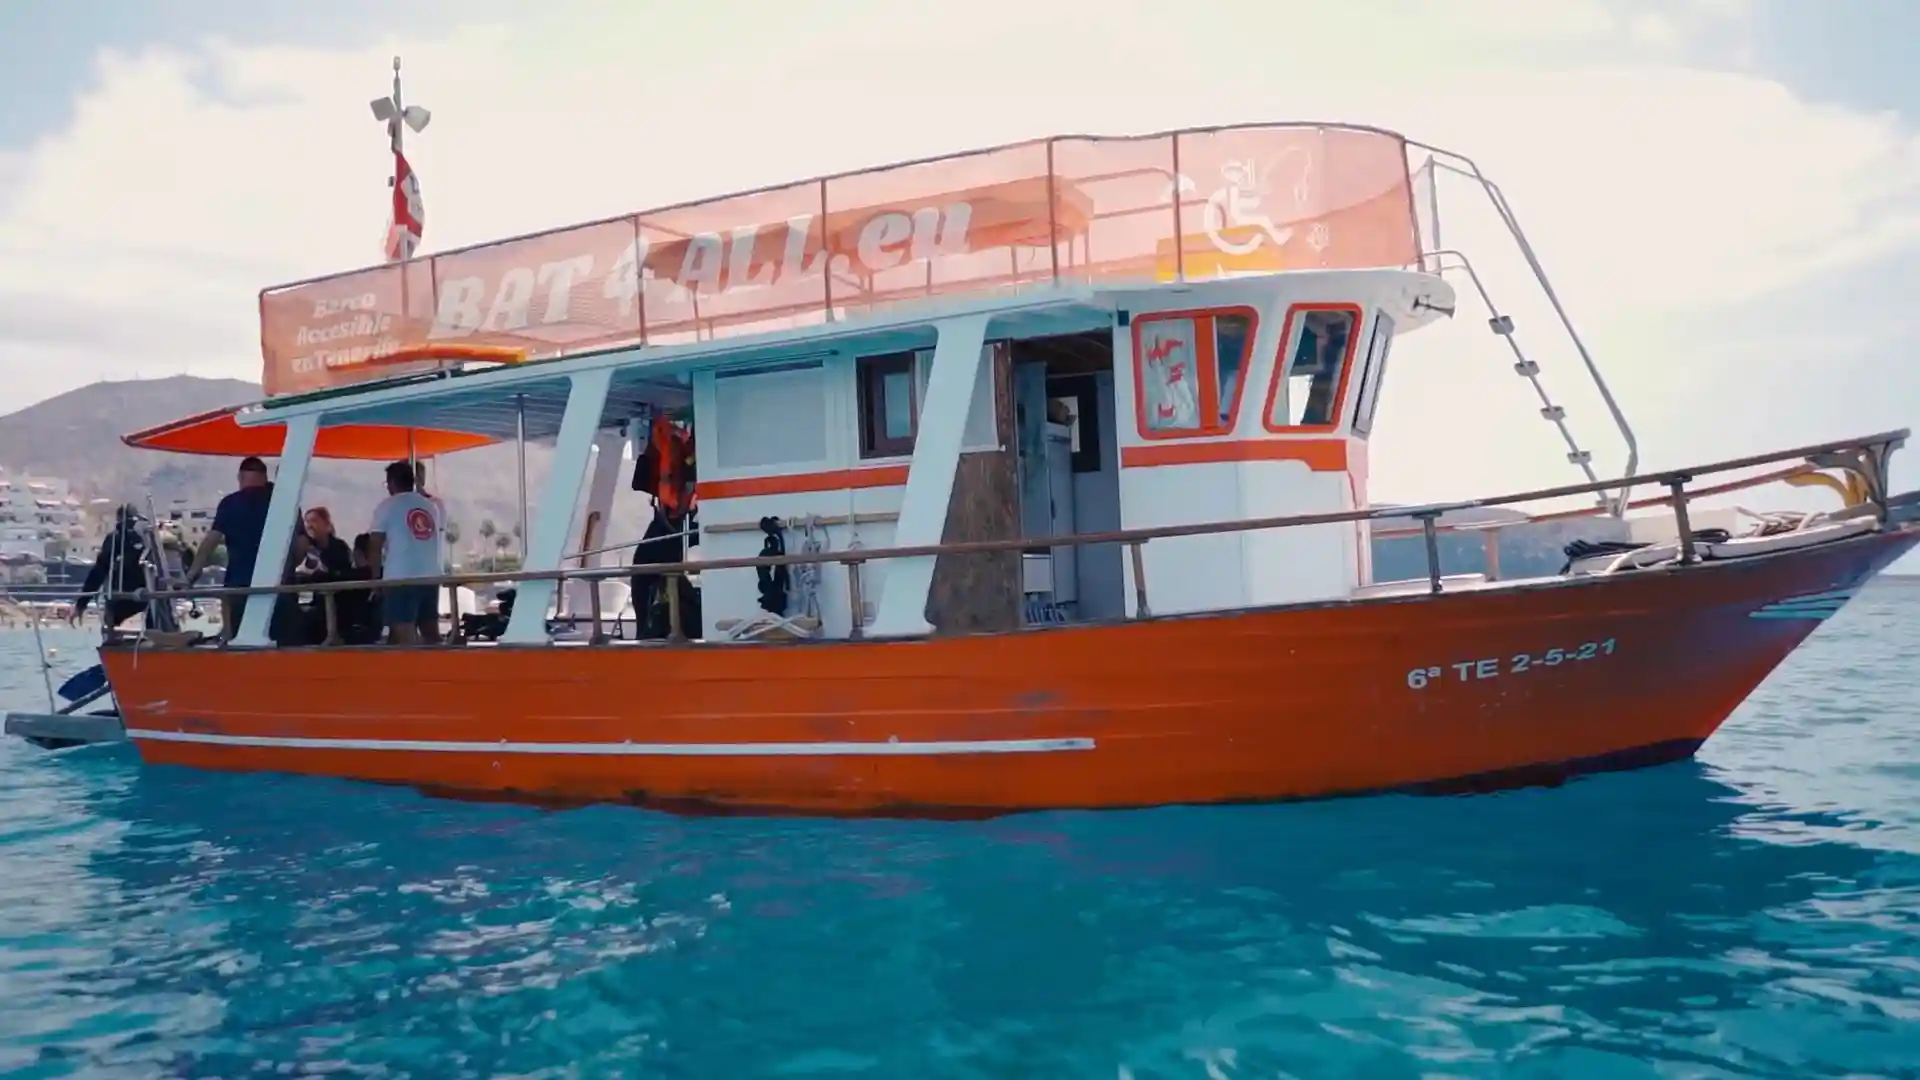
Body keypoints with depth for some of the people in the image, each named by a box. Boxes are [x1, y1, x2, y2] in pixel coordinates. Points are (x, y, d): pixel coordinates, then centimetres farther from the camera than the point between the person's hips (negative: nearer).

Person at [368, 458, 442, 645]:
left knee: (405, 635, -8)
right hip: (431, 576, 6)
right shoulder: (431, 506, 14)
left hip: (400, 577, -6)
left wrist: (375, 578, 6)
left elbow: (376, 547, -2)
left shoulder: (387, 506, -1)